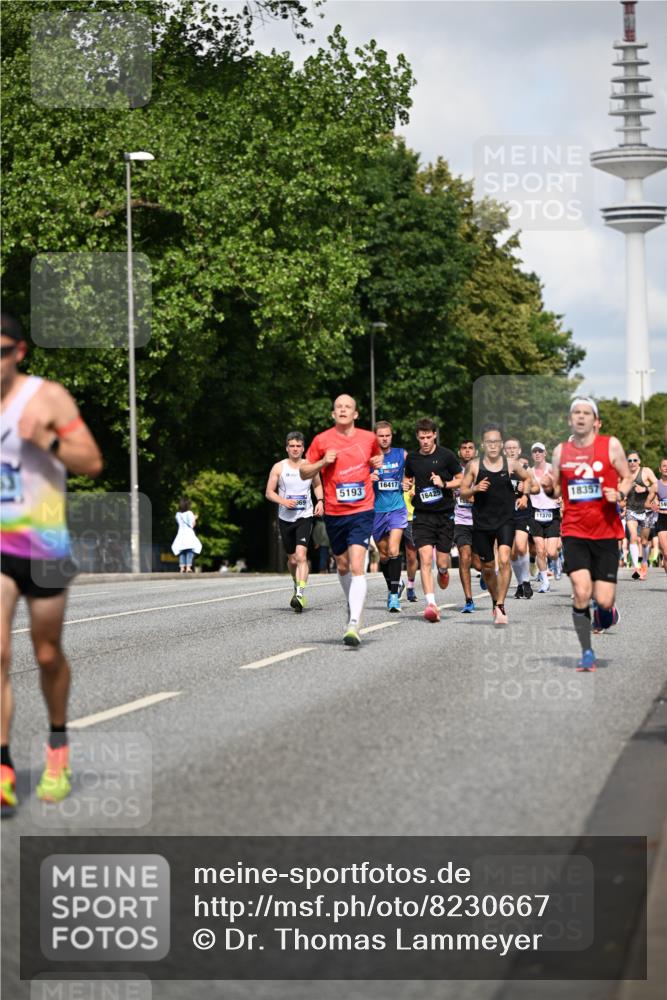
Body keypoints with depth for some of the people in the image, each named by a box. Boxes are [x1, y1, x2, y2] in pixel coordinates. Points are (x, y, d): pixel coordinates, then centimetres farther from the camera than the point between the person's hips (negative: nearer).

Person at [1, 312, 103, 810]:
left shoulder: (48, 396, -7)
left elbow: (92, 462, -8)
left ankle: (58, 743, 36)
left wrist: (48, 441, -23)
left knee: (48, 654, 11)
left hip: (44, 545, -2)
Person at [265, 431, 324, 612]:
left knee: (301, 555, -20)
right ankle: (297, 585, 41)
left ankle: (300, 595, -29)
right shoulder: (279, 467, 0)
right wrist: (283, 501, -16)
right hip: (285, 518, 2)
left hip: (305, 517, -2)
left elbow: (318, 485, 21)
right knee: (292, 559, 12)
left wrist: (320, 501, 3)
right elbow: (269, 492, 2)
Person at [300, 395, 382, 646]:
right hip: (334, 513, 2)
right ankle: (352, 604, 42)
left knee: (356, 566, -16)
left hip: (362, 512, -2)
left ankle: (354, 625, -24)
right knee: (342, 565, 15)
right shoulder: (322, 440, 0)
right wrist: (323, 462, -11)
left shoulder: (368, 438, 4)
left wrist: (379, 461, 3)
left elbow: (378, 455, 26)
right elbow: (304, 473, 6)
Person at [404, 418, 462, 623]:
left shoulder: (446, 455, -3)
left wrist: (444, 484, -14)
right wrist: (407, 485, 1)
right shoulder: (412, 458, 6)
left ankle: (443, 571, 42)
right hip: (422, 516, 1)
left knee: (442, 563, 3)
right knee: (425, 559, -15)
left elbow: (460, 480, 4)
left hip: (445, 515, -1)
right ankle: (430, 603, -19)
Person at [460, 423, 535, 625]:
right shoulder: (474, 466, -2)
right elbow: (463, 492, 3)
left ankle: (500, 607, -18)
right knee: (487, 567, 11)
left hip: (505, 520, -1)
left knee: (504, 560, -21)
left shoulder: (511, 464, -1)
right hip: (482, 522, 1)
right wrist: (475, 489, -17)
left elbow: (528, 478, 16)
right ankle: (495, 602, 36)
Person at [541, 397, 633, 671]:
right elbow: (556, 491, 14)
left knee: (603, 600, -6)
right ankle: (587, 653, 2)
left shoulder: (611, 445, -1)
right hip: (574, 532, 1)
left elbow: (627, 477, 6)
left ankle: (605, 611, 34)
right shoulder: (561, 451, 6)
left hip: (606, 532, -1)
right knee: (581, 592, -14)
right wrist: (547, 488, -9)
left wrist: (619, 494, -15)